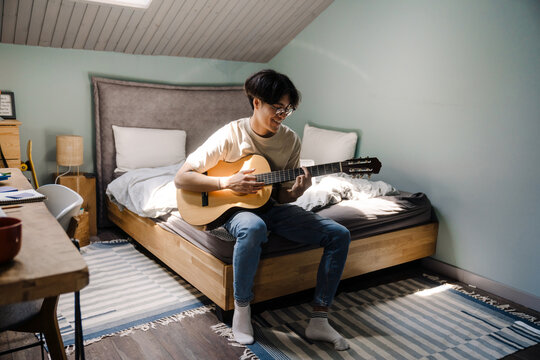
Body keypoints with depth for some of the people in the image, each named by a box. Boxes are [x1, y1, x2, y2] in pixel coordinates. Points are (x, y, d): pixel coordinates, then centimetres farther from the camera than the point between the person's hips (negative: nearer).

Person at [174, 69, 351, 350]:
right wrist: (228, 183, -25)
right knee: (253, 228, -42)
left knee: (339, 235, -11)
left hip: (271, 207, 5)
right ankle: (241, 308, -17)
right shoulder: (231, 135, -15)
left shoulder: (291, 140, -3)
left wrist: (296, 191, -21)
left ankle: (319, 321, -6)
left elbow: (282, 196, 2)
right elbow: (181, 178, -15)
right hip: (235, 208, -5)